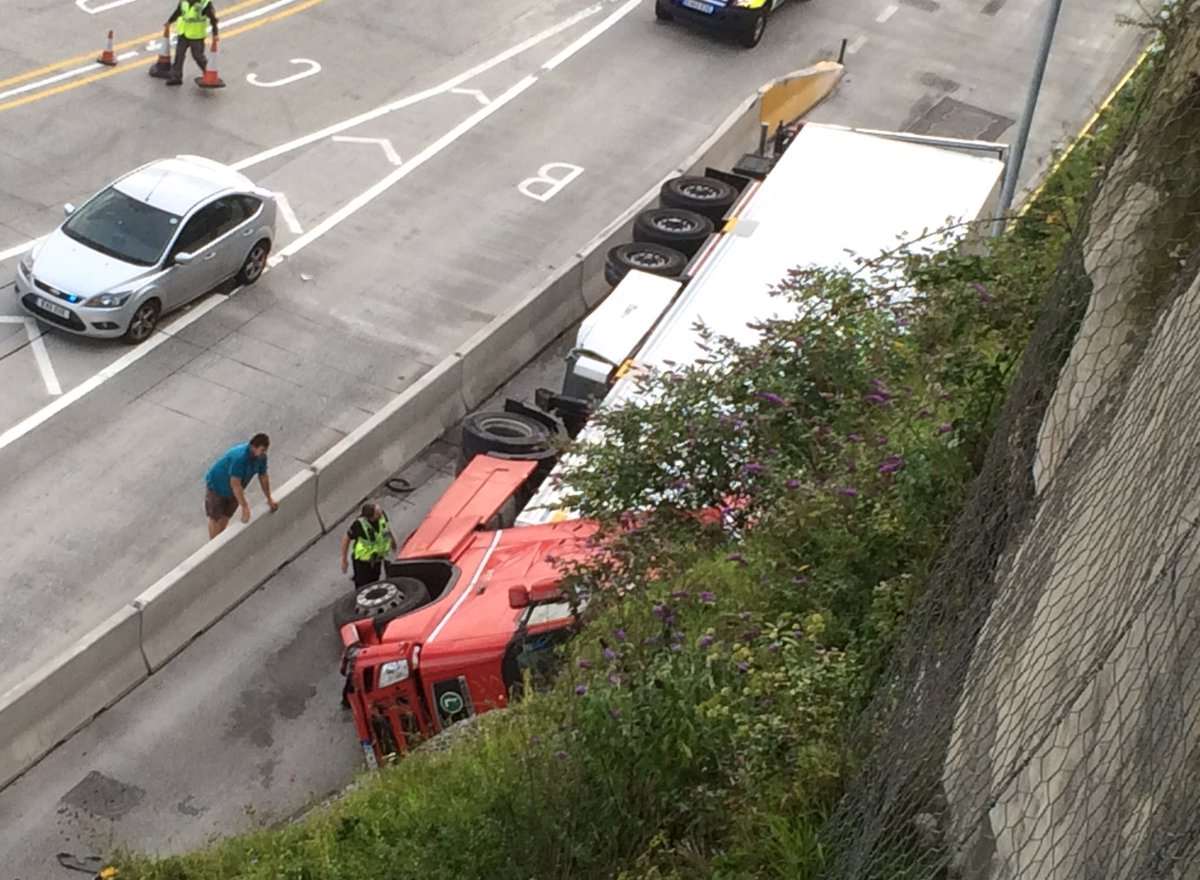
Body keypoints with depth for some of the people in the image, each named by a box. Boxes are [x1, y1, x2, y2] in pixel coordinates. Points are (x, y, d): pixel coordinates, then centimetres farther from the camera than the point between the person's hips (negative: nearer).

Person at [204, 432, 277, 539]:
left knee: (225, 517, 18)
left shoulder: (261, 457, -18)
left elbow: (263, 476, -1)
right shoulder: (240, 457, -41)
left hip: (232, 490, 6)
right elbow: (235, 484, -38)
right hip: (216, 486, -6)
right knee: (216, 518, 9)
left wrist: (269, 498, 5)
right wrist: (244, 507, -36)